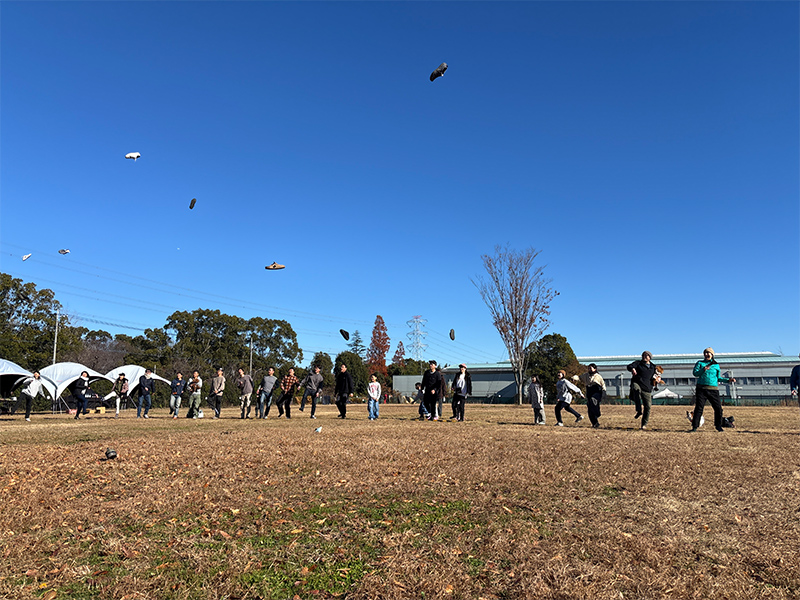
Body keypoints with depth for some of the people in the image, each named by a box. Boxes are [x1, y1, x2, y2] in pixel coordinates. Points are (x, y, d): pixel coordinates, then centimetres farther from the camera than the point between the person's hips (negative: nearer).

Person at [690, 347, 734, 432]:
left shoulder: (716, 365, 15)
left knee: (718, 408, -1)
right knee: (698, 408, -7)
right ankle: (694, 427, -2)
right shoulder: (700, 363, 10)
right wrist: (703, 370, -18)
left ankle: (718, 426, 18)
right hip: (701, 389, -2)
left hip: (713, 390, 2)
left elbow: (718, 378, 21)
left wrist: (728, 380, 9)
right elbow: (695, 373, -3)